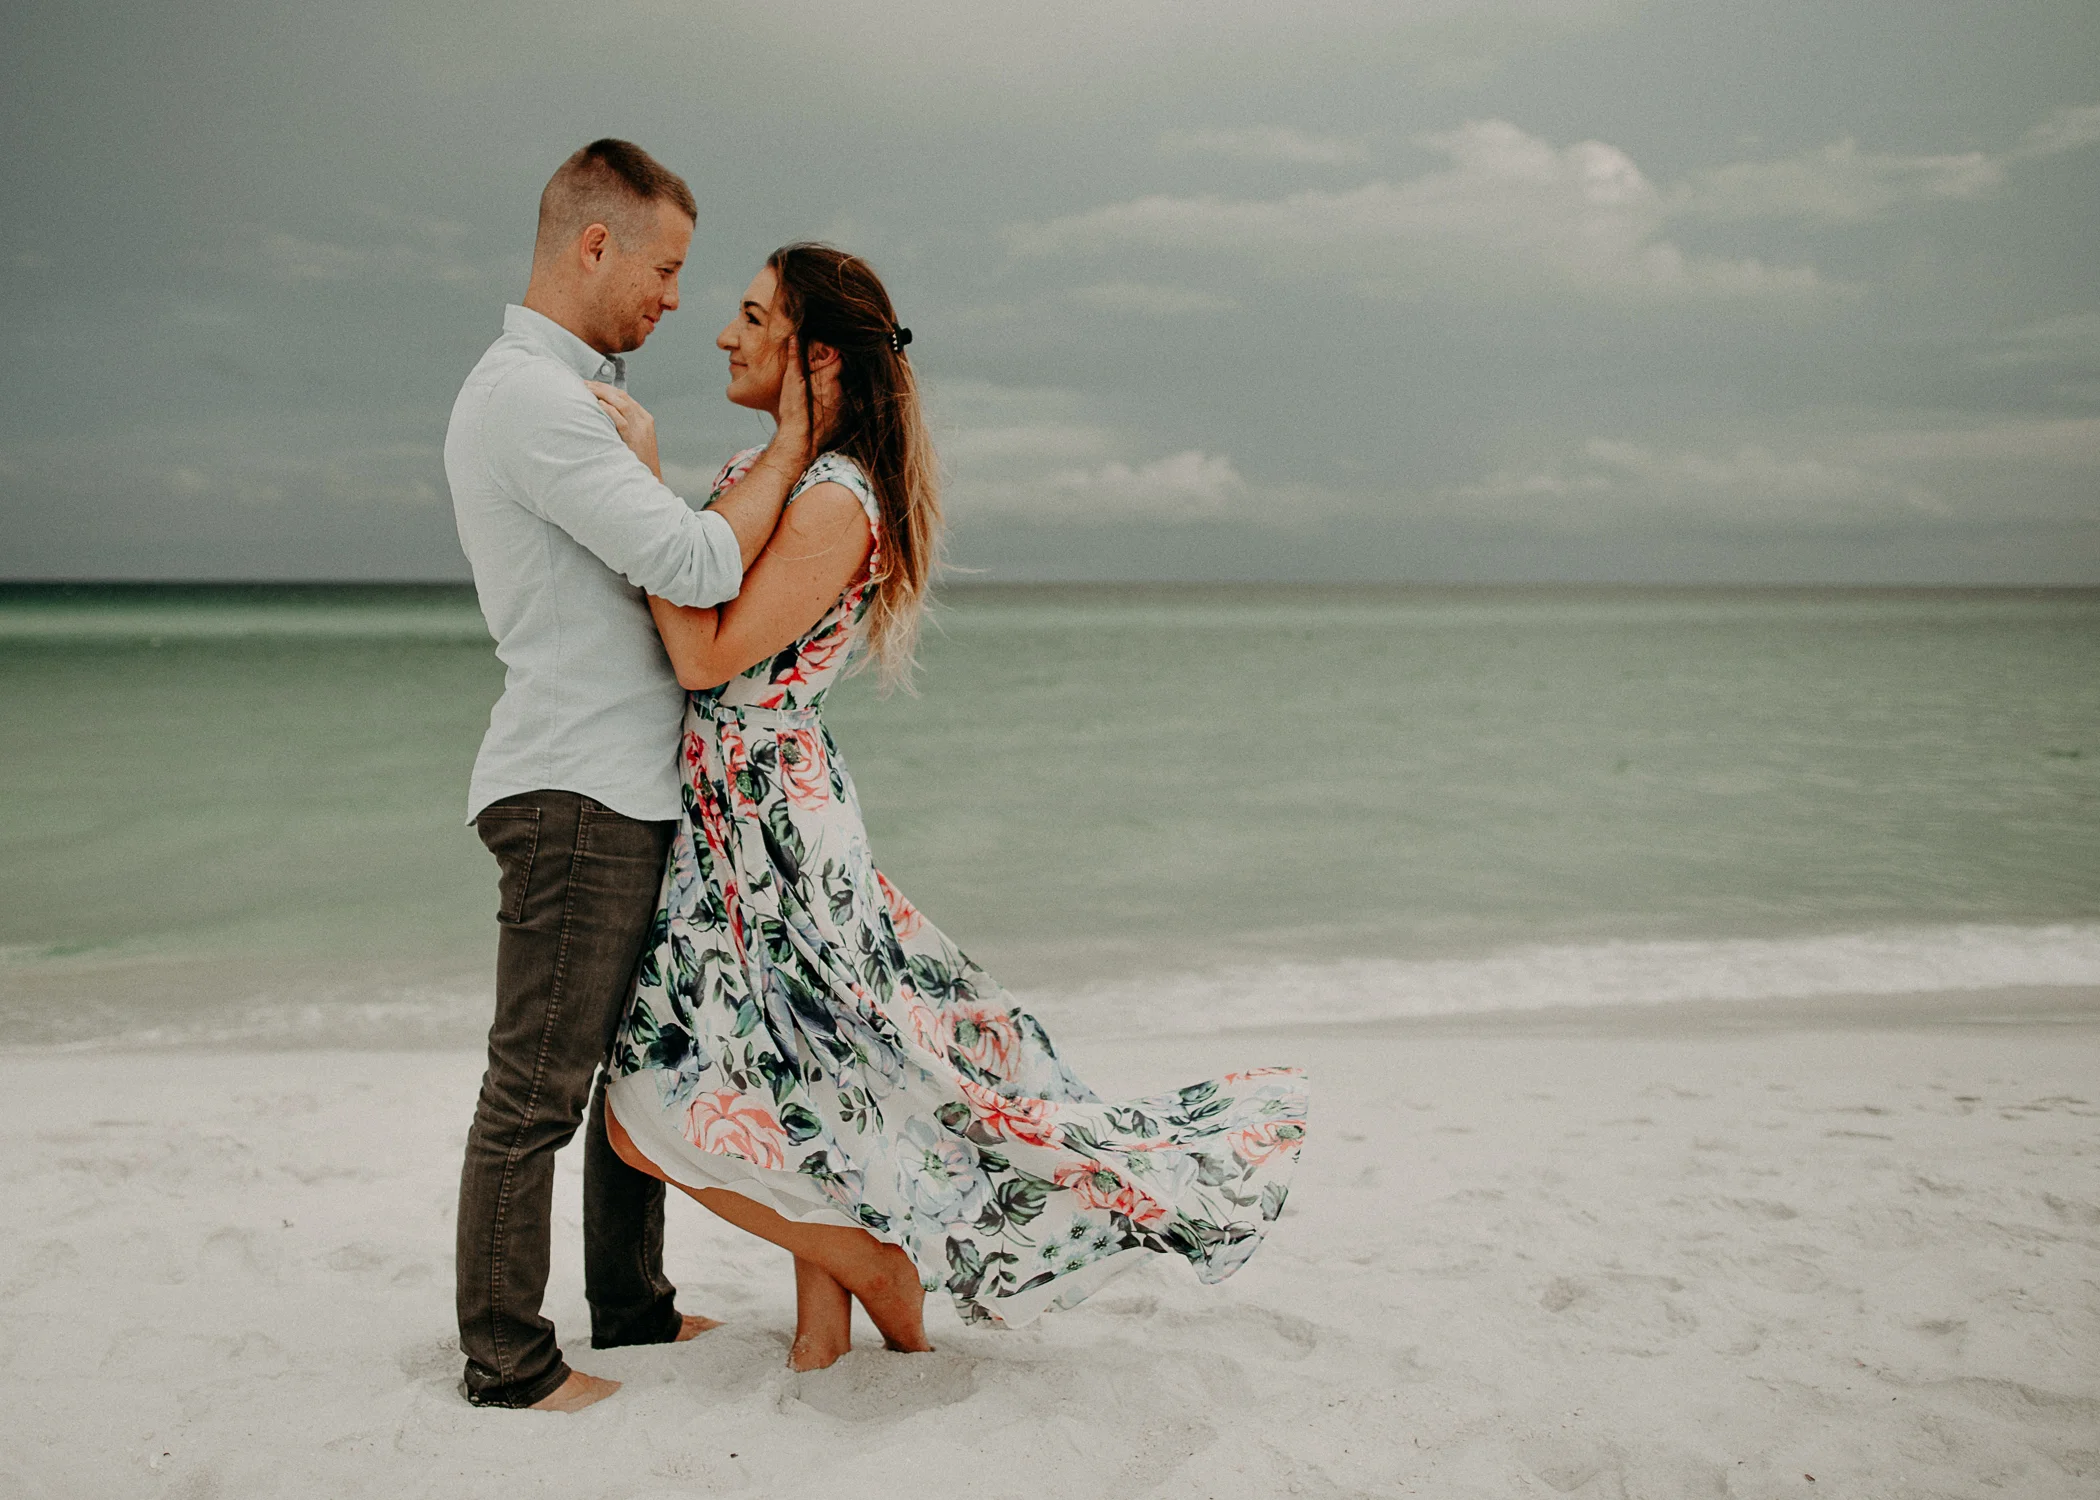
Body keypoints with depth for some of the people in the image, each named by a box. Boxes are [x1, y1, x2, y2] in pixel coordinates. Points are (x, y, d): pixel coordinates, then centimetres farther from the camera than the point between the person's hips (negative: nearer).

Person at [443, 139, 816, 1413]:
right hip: (574, 794, -11)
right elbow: (696, 567, -22)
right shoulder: (528, 398, -16)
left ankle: (633, 1305, 30)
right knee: (538, 1090, -2)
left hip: (633, 792, 11)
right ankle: (506, 1360, 10)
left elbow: (664, 563, 22)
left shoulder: (578, 395, 19)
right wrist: (791, 448, -10)